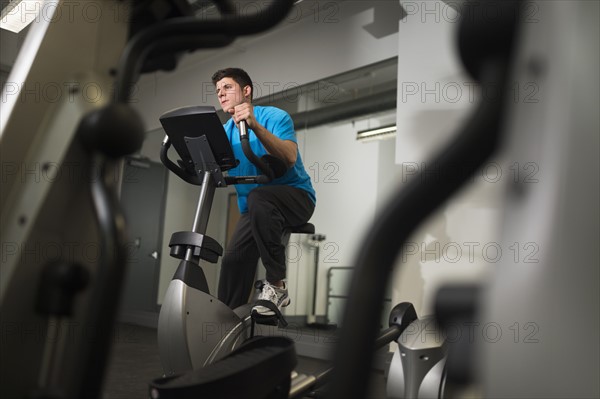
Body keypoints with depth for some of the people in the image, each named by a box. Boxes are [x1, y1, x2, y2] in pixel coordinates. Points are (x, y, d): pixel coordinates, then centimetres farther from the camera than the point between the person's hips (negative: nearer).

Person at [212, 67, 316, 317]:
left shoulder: (274, 116, -9)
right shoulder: (225, 131, 9)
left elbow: (289, 158, -26)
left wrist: (255, 126, -36)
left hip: (296, 196, -6)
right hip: (254, 209, 6)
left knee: (257, 197, -36)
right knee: (233, 259, -13)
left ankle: (277, 286, -26)